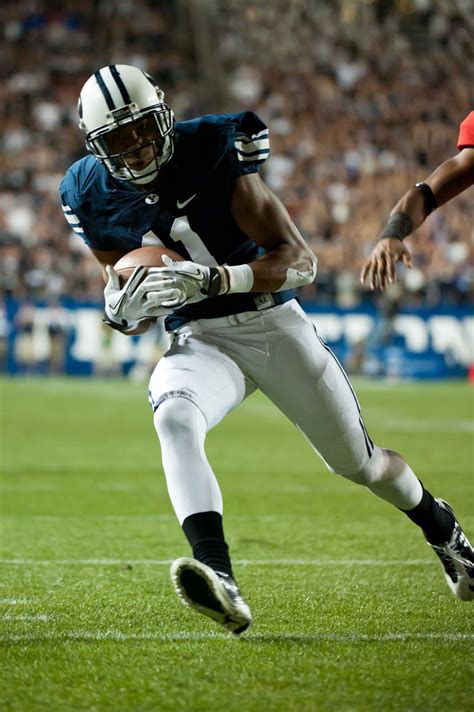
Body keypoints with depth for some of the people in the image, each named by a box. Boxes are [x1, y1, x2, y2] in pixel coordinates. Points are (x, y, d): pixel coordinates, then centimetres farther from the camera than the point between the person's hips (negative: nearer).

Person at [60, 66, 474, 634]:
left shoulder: (214, 157, -17)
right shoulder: (96, 199, -6)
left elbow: (301, 261, -22)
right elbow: (122, 285, 9)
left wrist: (213, 280, -37)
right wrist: (124, 309, -17)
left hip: (274, 324, -1)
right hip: (199, 340, 1)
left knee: (358, 463, 11)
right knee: (174, 419, -34)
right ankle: (220, 583, -48)